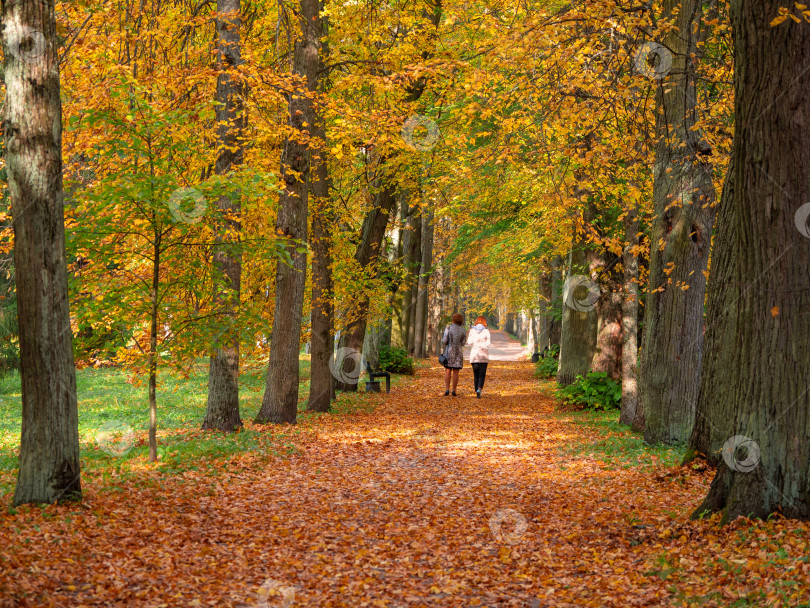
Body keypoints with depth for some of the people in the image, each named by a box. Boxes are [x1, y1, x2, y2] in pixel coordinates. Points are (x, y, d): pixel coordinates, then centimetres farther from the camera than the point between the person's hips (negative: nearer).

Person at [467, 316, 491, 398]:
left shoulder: (472, 331, 0)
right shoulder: (486, 331, -3)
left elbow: (469, 343, -5)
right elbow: (487, 344, -9)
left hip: (474, 355, 2)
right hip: (484, 355, -1)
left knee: (475, 375, 11)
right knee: (482, 375, 2)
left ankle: (477, 392, 10)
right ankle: (479, 389, -21)